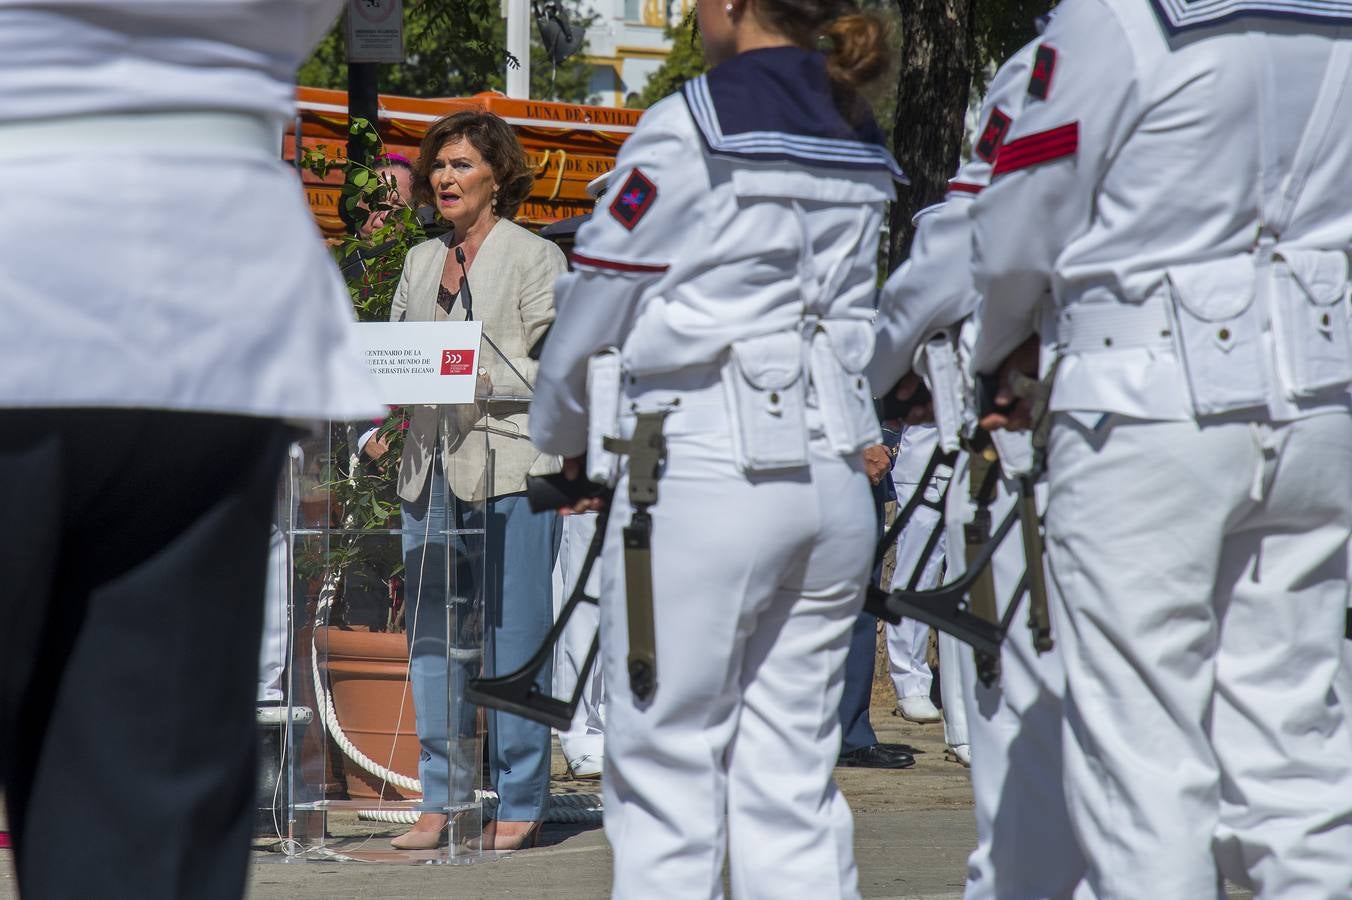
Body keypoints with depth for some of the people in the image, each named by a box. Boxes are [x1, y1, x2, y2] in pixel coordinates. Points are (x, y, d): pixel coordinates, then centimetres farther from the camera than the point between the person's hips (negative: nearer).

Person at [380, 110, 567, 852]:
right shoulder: (421, 262, 19)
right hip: (429, 468, 6)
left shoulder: (534, 257, 1)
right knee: (429, 636, 5)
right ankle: (442, 798, 12)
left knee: (511, 638, -4)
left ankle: (519, 804, 1)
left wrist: (483, 379, -19)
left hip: (510, 467, -6)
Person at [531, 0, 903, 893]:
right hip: (836, 480, 6)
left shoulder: (688, 132, -8)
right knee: (795, 781, 7)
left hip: (705, 476, -6)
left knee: (665, 776, -1)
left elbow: (595, 309, -2)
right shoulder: (862, 148, 11)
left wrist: (566, 435, 15)